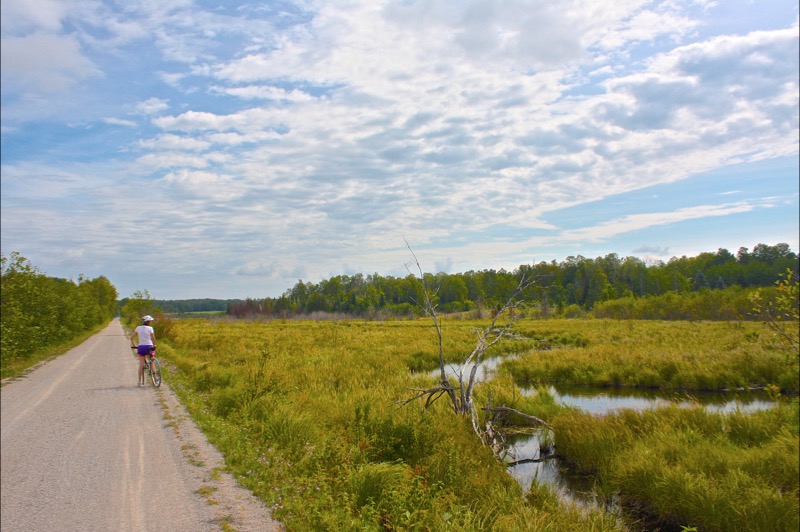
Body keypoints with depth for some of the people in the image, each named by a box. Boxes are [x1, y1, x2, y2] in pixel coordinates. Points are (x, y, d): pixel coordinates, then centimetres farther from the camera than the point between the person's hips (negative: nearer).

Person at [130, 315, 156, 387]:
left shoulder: (138, 328, 4)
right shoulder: (150, 328, -5)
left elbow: (131, 337, 4)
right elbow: (153, 338, -8)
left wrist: (133, 345, 15)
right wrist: (154, 345, 8)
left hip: (141, 347, 2)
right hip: (149, 346, -2)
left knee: (141, 364, 2)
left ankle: (140, 381, 1)